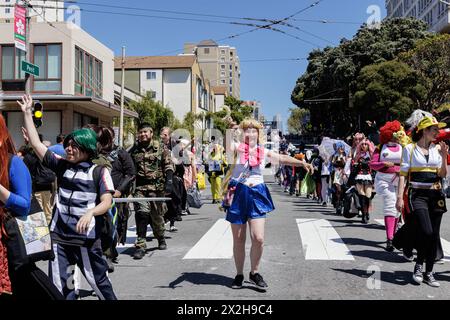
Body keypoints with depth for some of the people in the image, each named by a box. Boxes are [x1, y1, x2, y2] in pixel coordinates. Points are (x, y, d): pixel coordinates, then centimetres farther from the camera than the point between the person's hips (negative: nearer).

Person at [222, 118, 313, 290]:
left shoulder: (263, 152, 7)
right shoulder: (237, 148, -2)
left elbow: (282, 158, 4)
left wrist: (302, 163, -8)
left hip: (256, 195, 2)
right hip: (238, 194, -2)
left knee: (258, 238, -8)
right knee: (238, 240, 7)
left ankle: (254, 273, 15)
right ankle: (239, 274, 25)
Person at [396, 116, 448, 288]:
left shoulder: (437, 148, 10)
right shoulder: (410, 148, -1)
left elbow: (442, 175, 9)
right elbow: (403, 174, -4)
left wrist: (444, 157, -5)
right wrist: (400, 197, -11)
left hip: (435, 194, 5)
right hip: (418, 194, -4)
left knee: (434, 235, 5)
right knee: (426, 231, -19)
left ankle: (429, 273, 18)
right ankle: (419, 264, 6)